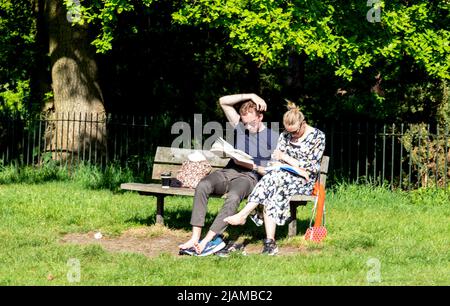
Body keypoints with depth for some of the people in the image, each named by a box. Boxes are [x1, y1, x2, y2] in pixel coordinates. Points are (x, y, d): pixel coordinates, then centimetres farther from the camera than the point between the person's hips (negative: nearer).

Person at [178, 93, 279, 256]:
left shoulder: (273, 137, 8)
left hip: (249, 177, -4)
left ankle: (207, 241, -45)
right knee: (203, 185, -30)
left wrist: (254, 166, -10)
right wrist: (250, 96, 10)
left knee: (233, 197, -39)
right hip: (229, 171, 4)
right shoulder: (240, 127, 20)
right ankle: (195, 237, -38)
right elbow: (223, 101, 15)